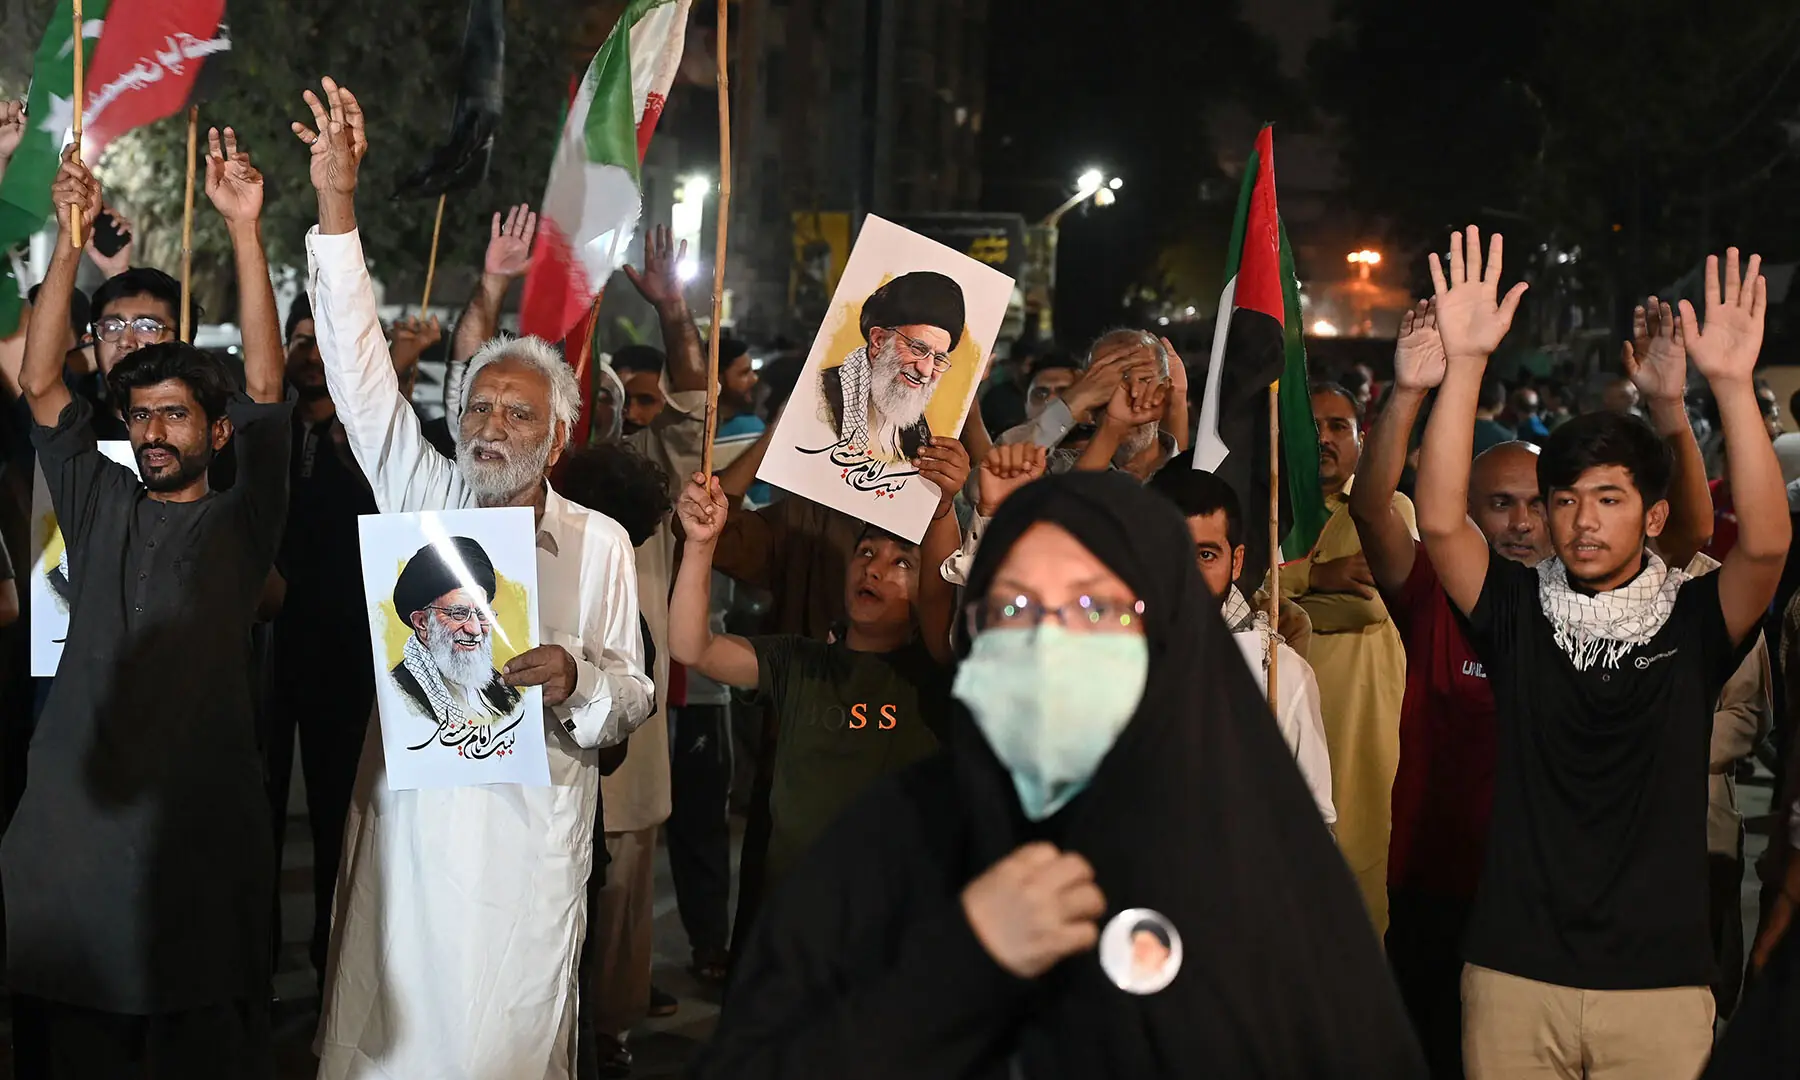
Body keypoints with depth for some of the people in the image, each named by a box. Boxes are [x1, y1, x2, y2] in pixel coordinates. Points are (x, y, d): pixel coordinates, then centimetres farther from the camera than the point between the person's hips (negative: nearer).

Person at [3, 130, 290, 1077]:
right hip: (77, 804, 3)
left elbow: (265, 386, -4)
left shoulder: (239, 519, 6)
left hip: (202, 809, -2)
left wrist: (244, 229, -12)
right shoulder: (99, 504, 14)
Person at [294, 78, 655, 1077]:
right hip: (407, 820, 2)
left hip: (532, 836, -1)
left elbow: (632, 698, 7)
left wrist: (581, 682, -17)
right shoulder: (424, 501, 8)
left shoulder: (599, 542, 4)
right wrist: (336, 206, -5)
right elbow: (361, 371, 1)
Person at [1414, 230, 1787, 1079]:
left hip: (1660, 980, 0)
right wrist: (1465, 361, -21)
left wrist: (1731, 383, -26)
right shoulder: (1518, 611, 3)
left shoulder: (1693, 621, 1)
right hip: (1515, 973, 1)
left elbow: (1765, 541, -17)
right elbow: (1439, 520, -12)